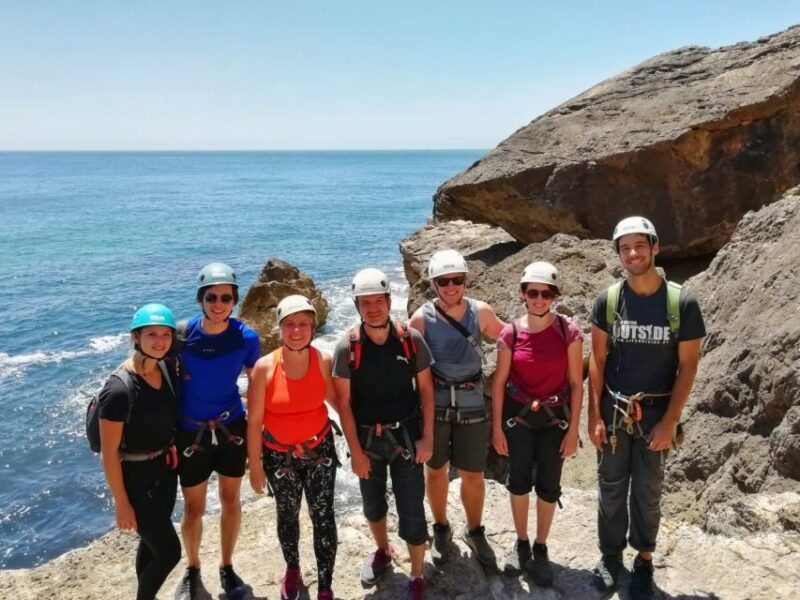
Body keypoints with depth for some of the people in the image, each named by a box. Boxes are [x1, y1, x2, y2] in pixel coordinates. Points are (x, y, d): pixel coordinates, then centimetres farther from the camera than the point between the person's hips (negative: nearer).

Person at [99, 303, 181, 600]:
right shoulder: (119, 389, -26)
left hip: (165, 469, 7)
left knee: (152, 542, 23)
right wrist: (122, 504, -15)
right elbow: (108, 453, -20)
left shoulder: (168, 370, -5)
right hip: (135, 477, -7)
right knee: (169, 551, 1)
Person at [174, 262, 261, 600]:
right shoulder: (182, 333, -15)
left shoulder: (246, 337, -13)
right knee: (193, 509, 11)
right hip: (191, 431, -1)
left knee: (231, 500, 16)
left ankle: (227, 567, 38)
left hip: (232, 427, 1)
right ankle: (192, 570, 37)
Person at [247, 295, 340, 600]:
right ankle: (292, 570, 47)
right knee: (287, 516, 21)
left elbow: (336, 399, 2)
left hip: (319, 449, 0)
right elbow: (254, 421, -11)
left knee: (323, 517, 1)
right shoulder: (265, 367, -19)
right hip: (278, 455, 0)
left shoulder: (324, 361, -15)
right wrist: (255, 466, -7)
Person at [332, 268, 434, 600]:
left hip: (405, 435, -1)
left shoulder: (411, 339, -10)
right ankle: (382, 551, 48)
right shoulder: (347, 347, -13)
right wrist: (355, 450, -9)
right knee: (373, 503, 20)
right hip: (366, 437, 1)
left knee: (411, 508, 2)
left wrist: (427, 437, -5)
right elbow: (344, 402, -9)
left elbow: (425, 389, -2)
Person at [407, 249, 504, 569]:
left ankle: (474, 531, 35)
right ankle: (441, 528, 39)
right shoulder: (421, 318, -10)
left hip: (472, 404, 1)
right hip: (434, 403, -1)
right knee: (436, 470, 15)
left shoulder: (481, 312, -4)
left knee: (473, 475, 10)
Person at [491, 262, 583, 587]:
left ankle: (541, 549, 31)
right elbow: (499, 382, -3)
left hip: (554, 417, 0)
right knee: (519, 482, 15)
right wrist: (496, 427, -3)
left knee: (548, 486, 10)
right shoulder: (511, 333, -10)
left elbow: (576, 383, -6)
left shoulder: (568, 331, -12)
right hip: (517, 415, 1)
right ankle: (521, 543, 36)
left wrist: (573, 429, -6)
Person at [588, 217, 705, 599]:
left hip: (656, 414, -1)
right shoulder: (607, 300, -5)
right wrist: (594, 415, -5)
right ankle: (611, 554, 32)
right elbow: (597, 359, -1)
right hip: (612, 411, 1)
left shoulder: (682, 302, -10)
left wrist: (670, 421, -9)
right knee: (611, 488, 13)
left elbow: (688, 365, -6)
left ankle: (644, 561, 31)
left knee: (648, 491, 13)